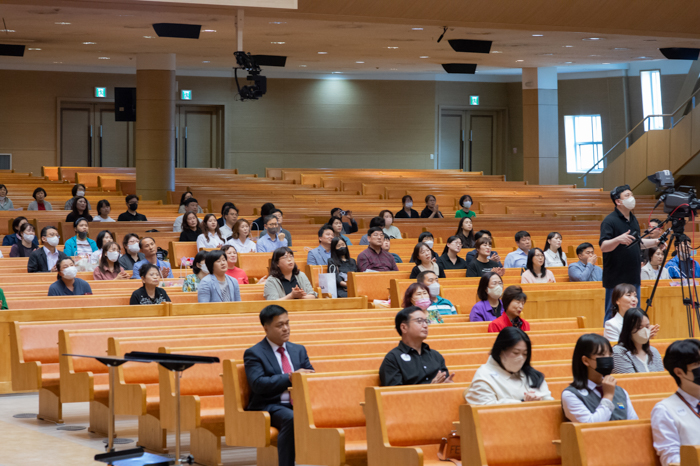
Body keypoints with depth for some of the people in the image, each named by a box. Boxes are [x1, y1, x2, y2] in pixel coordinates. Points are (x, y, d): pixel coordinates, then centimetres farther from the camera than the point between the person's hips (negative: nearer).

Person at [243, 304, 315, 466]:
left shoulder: (299, 350, 20)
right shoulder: (254, 354, 1)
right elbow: (258, 384, -13)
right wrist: (290, 377, -20)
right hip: (269, 407, -5)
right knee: (291, 419, -38)